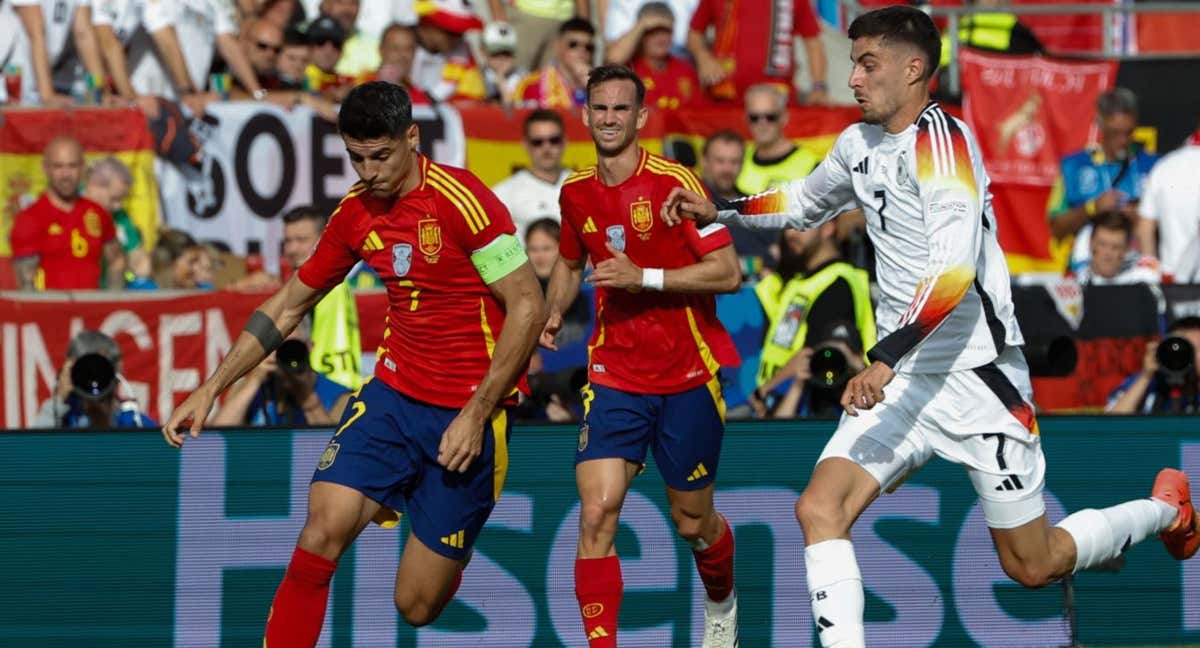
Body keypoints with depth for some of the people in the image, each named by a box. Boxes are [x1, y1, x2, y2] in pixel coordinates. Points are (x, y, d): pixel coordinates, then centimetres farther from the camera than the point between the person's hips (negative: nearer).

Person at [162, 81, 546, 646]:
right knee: (323, 531, -20)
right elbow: (290, 304, 16)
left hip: (469, 412, -5)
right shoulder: (355, 212, 3)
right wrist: (212, 388, 12)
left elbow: (528, 307, -14)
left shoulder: (461, 201, -16)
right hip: (393, 393, 5)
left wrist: (477, 415, -17)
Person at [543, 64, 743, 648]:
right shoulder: (576, 193, 4)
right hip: (614, 376, 3)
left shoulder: (674, 182, -13)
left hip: (688, 377, -3)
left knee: (693, 522, 12)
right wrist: (553, 314, 10)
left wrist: (644, 277, -25)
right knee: (596, 512, -16)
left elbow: (728, 272, -17)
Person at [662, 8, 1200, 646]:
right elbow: (806, 202, 32)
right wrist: (718, 210, 19)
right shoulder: (860, 144, 9)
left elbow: (955, 269, -28)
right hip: (902, 378, 7)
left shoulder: (939, 137, -17)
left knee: (1032, 566, 4)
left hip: (976, 373, -7)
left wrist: (884, 355, -35)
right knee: (819, 510, -14)